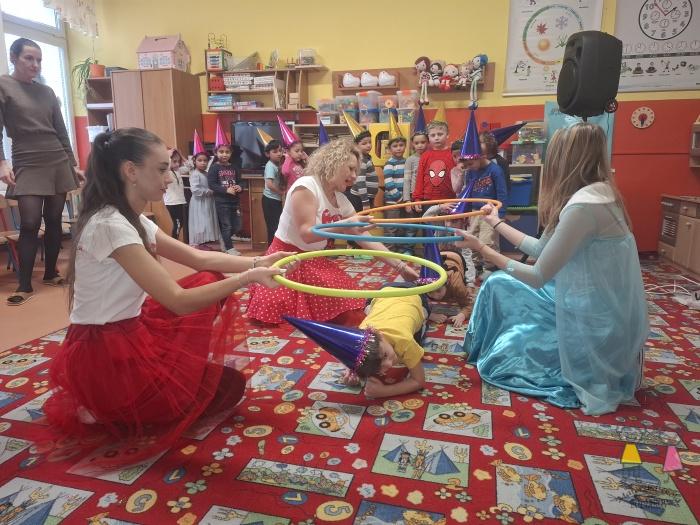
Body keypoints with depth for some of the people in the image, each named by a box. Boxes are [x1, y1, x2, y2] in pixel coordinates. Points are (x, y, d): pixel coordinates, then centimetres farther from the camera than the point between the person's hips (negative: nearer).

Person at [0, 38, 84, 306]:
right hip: (27, 166, -4)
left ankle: (50, 273, 19)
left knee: (54, 220, 5)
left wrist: (73, 164, 14)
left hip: (58, 163, 4)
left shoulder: (47, 91, 13)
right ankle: (24, 285, -1)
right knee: (30, 223, -10)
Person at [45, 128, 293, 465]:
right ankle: (110, 414, 4)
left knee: (211, 282, 9)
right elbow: (179, 302, -29)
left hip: (130, 333, 9)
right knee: (229, 387, 1)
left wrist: (256, 262, -6)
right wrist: (248, 277, -24)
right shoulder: (110, 225, -25)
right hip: (103, 355, -9)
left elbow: (199, 258, 6)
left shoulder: (132, 219, 6)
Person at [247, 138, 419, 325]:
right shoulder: (306, 186, -18)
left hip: (316, 262, 7)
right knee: (271, 316, -16)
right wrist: (344, 225, -40)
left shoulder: (341, 201, 3)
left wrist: (400, 266, -4)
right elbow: (307, 234, -25)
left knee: (346, 313, -5)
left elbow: (366, 238, 2)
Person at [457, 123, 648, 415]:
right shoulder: (595, 194, 5)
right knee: (500, 286, 16)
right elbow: (544, 249, 10)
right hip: (596, 308, 9)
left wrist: (484, 251, -11)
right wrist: (497, 223, 21)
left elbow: (538, 277, -22)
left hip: (592, 323, -9)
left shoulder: (582, 205, -27)